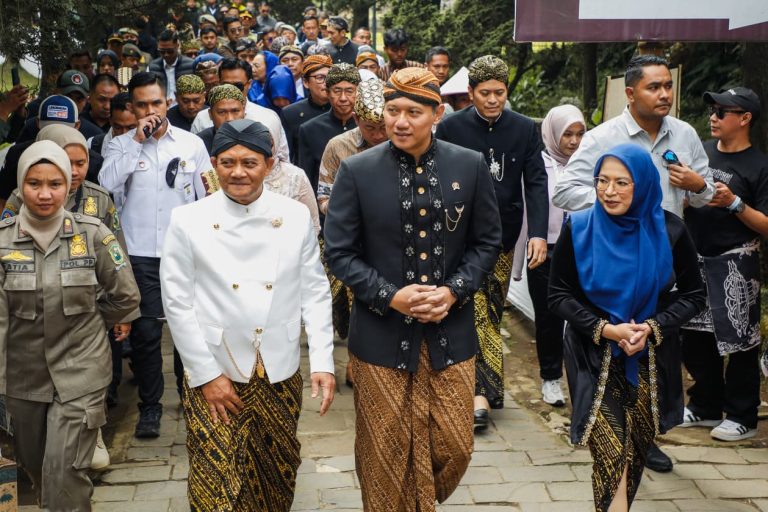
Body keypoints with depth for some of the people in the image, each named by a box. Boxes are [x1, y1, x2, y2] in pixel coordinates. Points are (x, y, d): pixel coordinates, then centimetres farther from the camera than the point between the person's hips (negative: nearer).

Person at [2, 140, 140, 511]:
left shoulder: (92, 233, -9)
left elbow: (126, 296, 1)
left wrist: (85, 323, 6)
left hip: (80, 372, -2)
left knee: (65, 475, -7)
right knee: (34, 467, 20)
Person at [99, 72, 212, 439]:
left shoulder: (192, 144, 3)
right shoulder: (121, 145, 3)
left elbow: (207, 199, 5)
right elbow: (107, 183, -15)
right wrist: (137, 141, -15)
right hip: (141, 254, -1)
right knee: (145, 332, 1)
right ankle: (150, 405, 16)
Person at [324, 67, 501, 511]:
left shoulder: (471, 166, -1)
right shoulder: (357, 171, -5)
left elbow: (488, 241, 5)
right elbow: (339, 252, -3)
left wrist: (453, 291, -11)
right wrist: (391, 296, -15)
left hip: (450, 332, 2)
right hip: (382, 334, -1)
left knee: (454, 448, 10)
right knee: (386, 454, 9)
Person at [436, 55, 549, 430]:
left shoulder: (525, 129, 2)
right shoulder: (451, 128, -4)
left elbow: (536, 183, -2)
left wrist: (538, 232, -13)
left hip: (503, 237, 3)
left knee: (492, 312, 11)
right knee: (477, 312, -10)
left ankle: (483, 387, 25)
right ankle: (484, 392, -7)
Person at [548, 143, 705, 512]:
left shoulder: (669, 231, -5)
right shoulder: (579, 229, -7)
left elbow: (693, 295, 2)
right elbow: (558, 295, -3)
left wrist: (652, 326, -15)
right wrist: (603, 329, -17)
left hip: (651, 359, 2)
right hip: (594, 357, -2)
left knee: (636, 450, 12)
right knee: (610, 453, -13)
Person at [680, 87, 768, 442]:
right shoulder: (701, 151, 8)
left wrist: (734, 203, -22)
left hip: (733, 264, -6)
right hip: (695, 260, 6)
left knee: (738, 341, 0)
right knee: (695, 338, 13)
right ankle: (706, 406, 28)